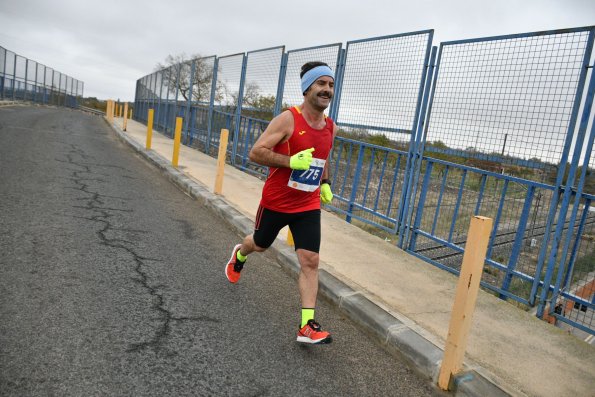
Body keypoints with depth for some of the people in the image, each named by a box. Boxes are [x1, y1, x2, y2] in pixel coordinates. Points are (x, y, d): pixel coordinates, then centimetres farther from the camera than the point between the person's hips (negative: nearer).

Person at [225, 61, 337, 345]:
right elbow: (255, 153, -21)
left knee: (310, 261, -7)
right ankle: (238, 256, 58)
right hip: (276, 202, -3)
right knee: (260, 245, 21)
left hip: (309, 207, 4)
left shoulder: (331, 127, 2)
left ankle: (307, 326, -2)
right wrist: (291, 161, -29)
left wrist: (325, 183, 9)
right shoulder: (288, 119, -17)